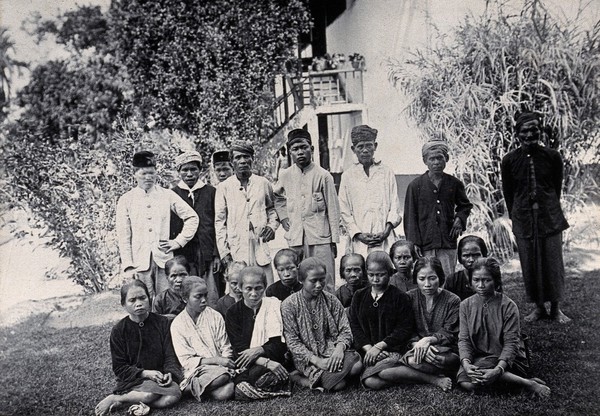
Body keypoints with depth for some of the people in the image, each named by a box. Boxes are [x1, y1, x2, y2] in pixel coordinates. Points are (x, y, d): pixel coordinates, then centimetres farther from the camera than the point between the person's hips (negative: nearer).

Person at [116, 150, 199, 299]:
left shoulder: (167, 195, 7)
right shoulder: (126, 200, 6)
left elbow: (192, 217, 11)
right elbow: (123, 235, 5)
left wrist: (179, 241, 2)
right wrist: (128, 264, -3)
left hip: (164, 258, 0)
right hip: (140, 261, 0)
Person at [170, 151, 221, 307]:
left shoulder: (211, 192, 8)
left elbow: (218, 225, 6)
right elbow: (168, 228, 7)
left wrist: (217, 254, -1)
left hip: (208, 253, 0)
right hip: (183, 256, 0)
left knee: (212, 299, -3)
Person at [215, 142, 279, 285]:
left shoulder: (263, 183, 9)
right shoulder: (224, 187, 5)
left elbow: (271, 209, 23)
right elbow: (219, 221, 6)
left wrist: (272, 226, 2)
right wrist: (223, 252, 0)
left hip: (261, 247, 1)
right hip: (235, 251, -1)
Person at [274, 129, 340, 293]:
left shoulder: (323, 176, -3)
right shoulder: (285, 176, 6)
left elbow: (333, 210, -1)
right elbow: (277, 195, 28)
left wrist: (334, 240, -2)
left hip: (320, 238, -3)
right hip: (295, 238, 3)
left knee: (325, 283, -2)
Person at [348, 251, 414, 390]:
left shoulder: (400, 297, 2)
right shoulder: (359, 297, 13)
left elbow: (404, 328, -3)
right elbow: (354, 326, 9)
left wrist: (379, 346, -11)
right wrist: (368, 348, -9)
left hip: (393, 349, -3)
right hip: (367, 349, 3)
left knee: (384, 372, -36)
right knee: (371, 382, -27)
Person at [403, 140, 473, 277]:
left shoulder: (454, 184, 9)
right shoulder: (415, 186, 2)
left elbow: (465, 205, 26)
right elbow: (410, 217, 1)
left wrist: (459, 218, 4)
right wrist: (414, 243, -6)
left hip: (448, 245, 2)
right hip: (425, 246, -2)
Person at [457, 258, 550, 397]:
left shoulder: (508, 306, -7)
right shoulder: (465, 305, 3)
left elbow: (511, 343, -14)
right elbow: (464, 339, -2)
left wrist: (498, 370, -32)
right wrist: (466, 363, -24)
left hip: (506, 359, -4)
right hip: (478, 358, 4)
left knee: (479, 371, -35)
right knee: (465, 383, -29)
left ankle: (529, 385, -18)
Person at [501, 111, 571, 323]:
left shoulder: (552, 156, -2)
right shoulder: (509, 160, -2)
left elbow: (557, 187, 8)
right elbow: (508, 192, 6)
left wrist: (550, 209, 9)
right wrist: (515, 216, 7)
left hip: (549, 217, 0)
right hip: (523, 219, 0)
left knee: (553, 262, 3)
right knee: (530, 264, 5)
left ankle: (556, 307, 17)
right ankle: (539, 307, 19)